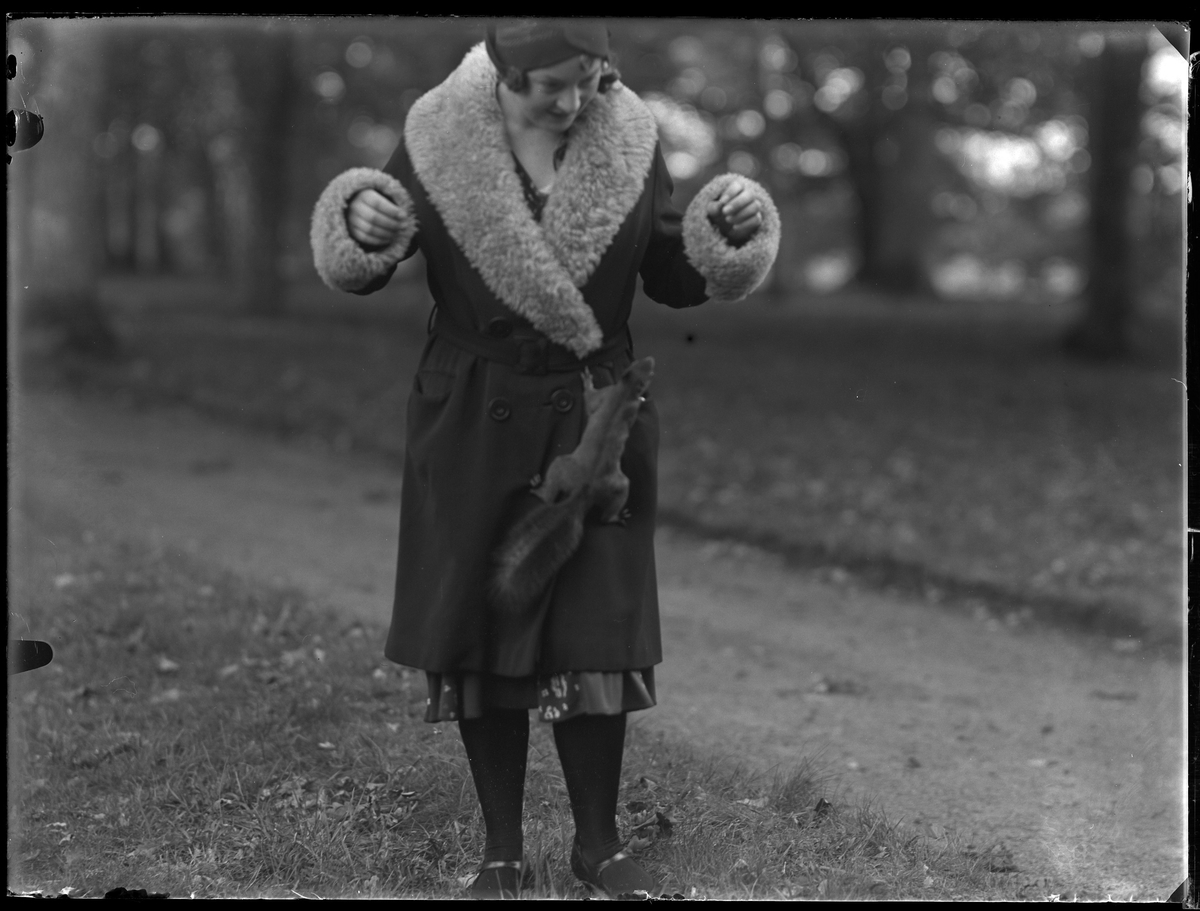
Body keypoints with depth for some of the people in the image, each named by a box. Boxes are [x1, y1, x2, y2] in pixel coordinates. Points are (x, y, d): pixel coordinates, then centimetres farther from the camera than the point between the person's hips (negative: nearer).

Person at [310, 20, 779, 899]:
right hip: (474, 430, 0)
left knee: (598, 639, 1)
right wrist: (359, 222, -22)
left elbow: (673, 275, 6)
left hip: (594, 421, 1)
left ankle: (599, 841, 18)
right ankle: (502, 851, 17)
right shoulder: (439, 140, -6)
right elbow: (362, 271, 0)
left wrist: (734, 228, -12)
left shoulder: (631, 140, -2)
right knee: (478, 642, 3)